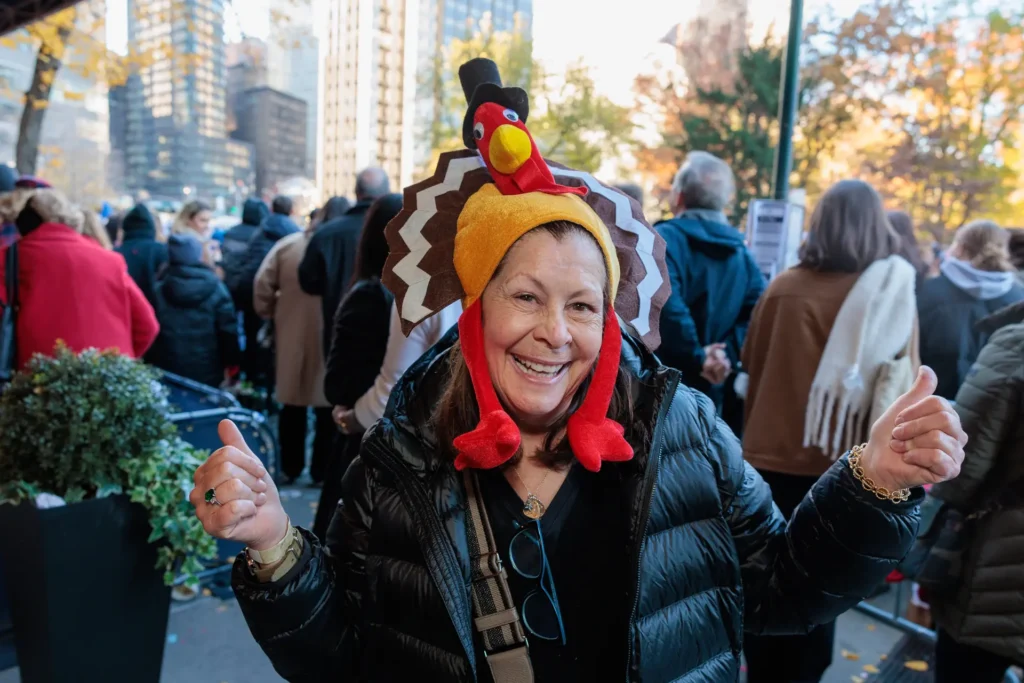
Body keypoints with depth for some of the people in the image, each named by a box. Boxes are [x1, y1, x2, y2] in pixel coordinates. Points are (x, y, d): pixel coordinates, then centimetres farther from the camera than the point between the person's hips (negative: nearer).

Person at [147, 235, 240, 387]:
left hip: (168, 372, 1)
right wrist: (231, 364, 5)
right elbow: (228, 330, -5)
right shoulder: (215, 288, -5)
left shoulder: (158, 290, -2)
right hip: (207, 373, -1)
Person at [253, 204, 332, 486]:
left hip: (291, 339, 3)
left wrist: (273, 314, 10)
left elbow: (261, 286, -4)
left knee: (292, 406, 18)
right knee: (329, 410, 11)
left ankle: (290, 467, 27)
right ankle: (322, 471, 17)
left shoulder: (287, 244, -1)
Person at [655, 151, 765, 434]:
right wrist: (728, 353, -7)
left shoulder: (664, 239, -10)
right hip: (711, 390, 6)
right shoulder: (740, 251, 10)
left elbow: (664, 304, -27)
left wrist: (696, 356, -18)